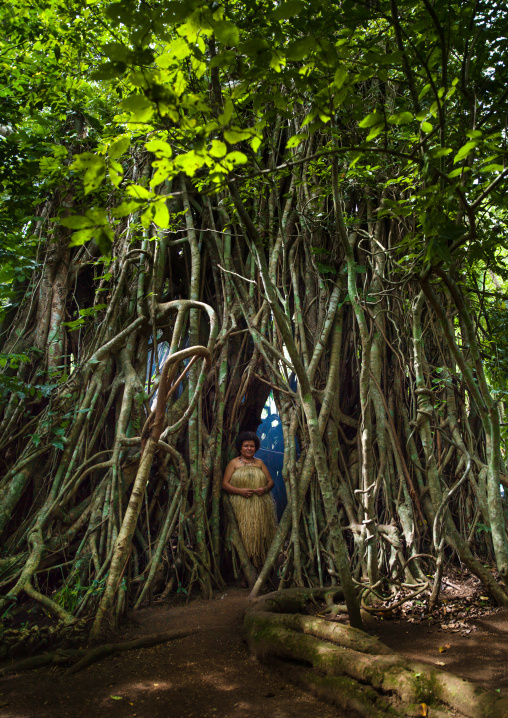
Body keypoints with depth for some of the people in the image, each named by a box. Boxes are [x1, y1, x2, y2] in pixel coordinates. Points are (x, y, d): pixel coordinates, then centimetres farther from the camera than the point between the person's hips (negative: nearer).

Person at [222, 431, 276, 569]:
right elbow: (225, 484, 2)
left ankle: (262, 562, 6)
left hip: (261, 506, 3)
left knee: (262, 532, -4)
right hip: (242, 507, -2)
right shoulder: (234, 463, 9)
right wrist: (240, 491, -13)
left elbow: (270, 481, 17)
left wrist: (265, 488, -6)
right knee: (246, 533, -10)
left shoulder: (259, 463, 18)